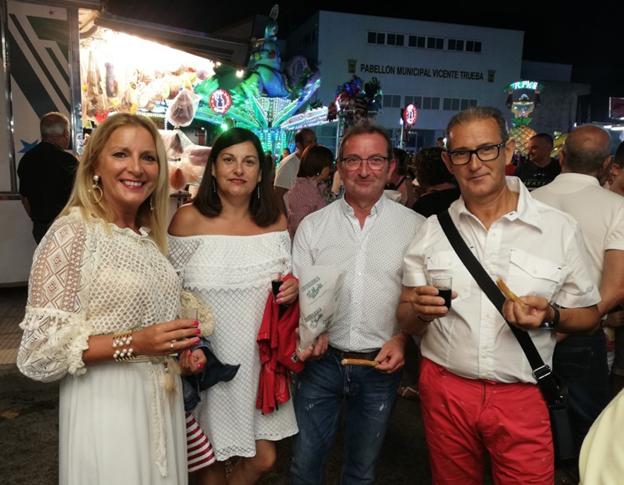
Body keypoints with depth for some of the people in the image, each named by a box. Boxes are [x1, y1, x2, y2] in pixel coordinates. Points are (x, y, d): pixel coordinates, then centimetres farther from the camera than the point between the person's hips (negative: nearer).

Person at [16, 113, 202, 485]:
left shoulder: (150, 235, 6)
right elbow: (38, 351, -16)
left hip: (162, 403, 7)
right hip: (108, 409, -7)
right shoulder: (71, 233, -15)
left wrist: (184, 345, 0)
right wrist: (132, 344, -26)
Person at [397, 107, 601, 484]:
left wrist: (550, 315, -18)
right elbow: (406, 320, 3)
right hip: (444, 389, 2)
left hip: (523, 396, -1)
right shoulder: (432, 230, 0)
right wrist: (419, 309, -20)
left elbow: (588, 315, 3)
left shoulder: (560, 228, -6)